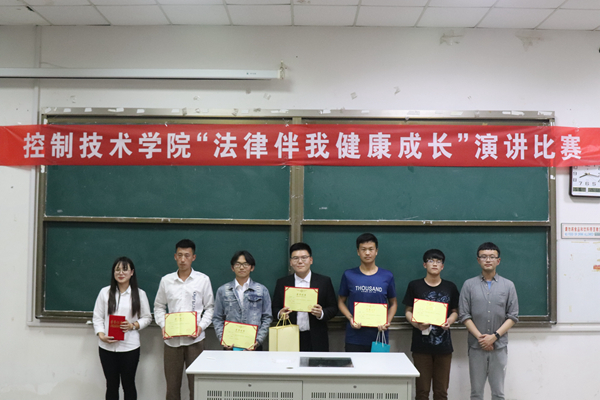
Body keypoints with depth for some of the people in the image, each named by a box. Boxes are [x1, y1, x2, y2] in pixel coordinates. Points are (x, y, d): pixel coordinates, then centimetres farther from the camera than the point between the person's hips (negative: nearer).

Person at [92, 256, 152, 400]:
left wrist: (133, 325, -14)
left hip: (130, 347, -1)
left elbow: (147, 318, 4)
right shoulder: (105, 292, 3)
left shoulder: (140, 294, 1)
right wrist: (101, 335, -13)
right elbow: (97, 317, 2)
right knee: (112, 384, 11)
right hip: (107, 347, 1)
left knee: (128, 384, 9)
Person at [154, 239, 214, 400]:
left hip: (194, 339, -2)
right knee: (172, 384, 9)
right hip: (172, 339, 2)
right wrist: (163, 325, -4)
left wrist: (201, 326, -11)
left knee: (195, 384, 1)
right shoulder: (166, 280, 4)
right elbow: (159, 307, 12)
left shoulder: (203, 280, 0)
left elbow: (210, 307, 4)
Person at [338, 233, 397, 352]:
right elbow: (341, 301, 9)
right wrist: (350, 318, -9)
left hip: (379, 338, 1)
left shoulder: (387, 276, 4)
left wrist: (387, 322, -6)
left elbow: (393, 303, 12)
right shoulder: (349, 275, 2)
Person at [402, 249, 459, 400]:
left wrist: (449, 321, -9)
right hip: (421, 344, -2)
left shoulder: (450, 287, 8)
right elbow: (408, 311, 5)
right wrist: (415, 323, -16)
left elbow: (455, 311, 13)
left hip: (443, 344, 2)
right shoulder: (414, 286, 2)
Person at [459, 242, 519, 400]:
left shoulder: (508, 285, 4)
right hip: (476, 346, 0)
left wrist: (494, 336, -11)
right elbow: (464, 315, -1)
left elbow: (513, 316, 1)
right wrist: (479, 337, -12)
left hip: (499, 346, 0)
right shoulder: (469, 285, 3)